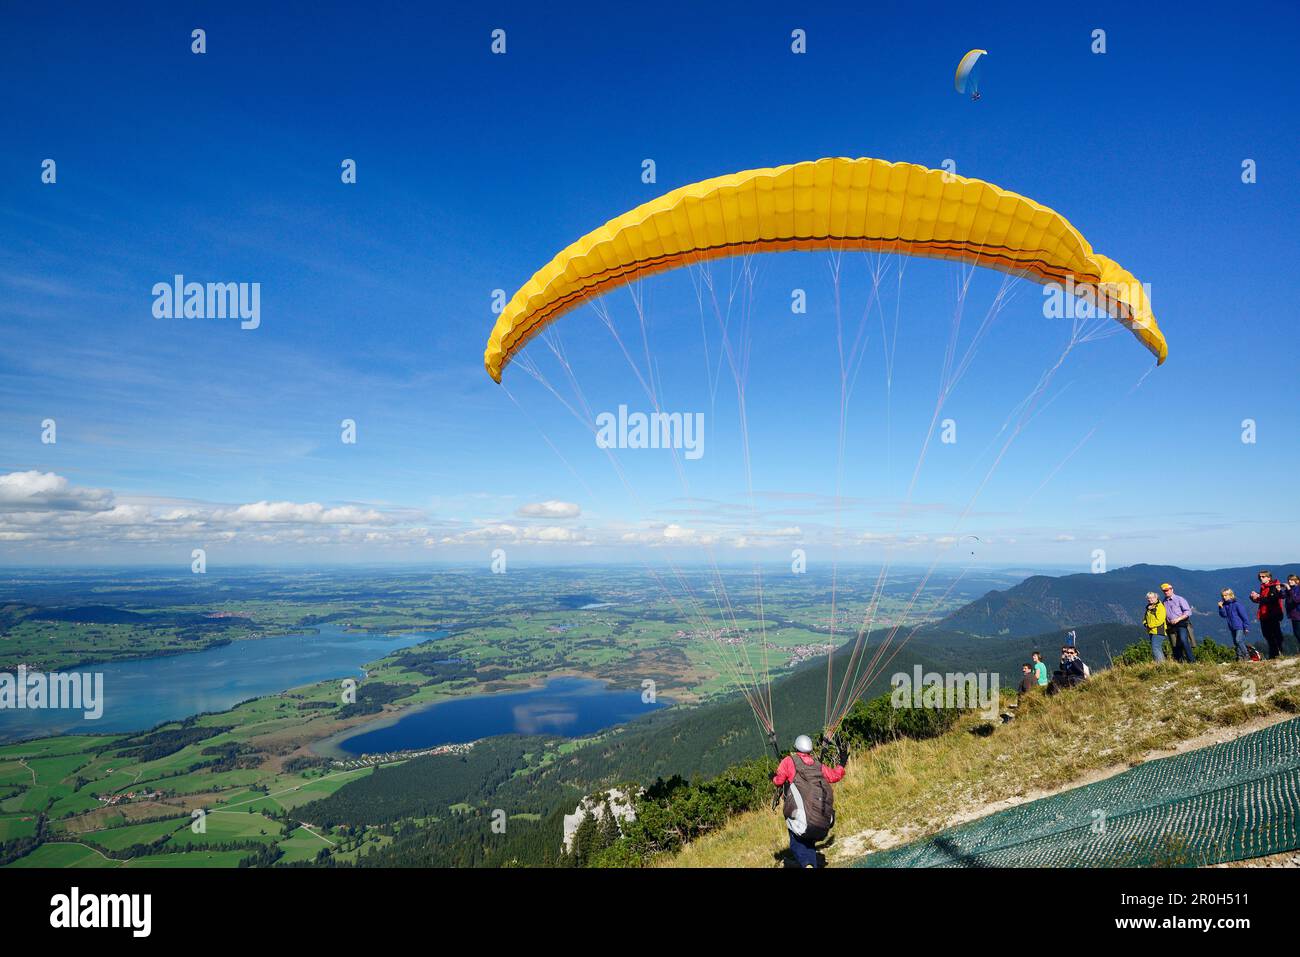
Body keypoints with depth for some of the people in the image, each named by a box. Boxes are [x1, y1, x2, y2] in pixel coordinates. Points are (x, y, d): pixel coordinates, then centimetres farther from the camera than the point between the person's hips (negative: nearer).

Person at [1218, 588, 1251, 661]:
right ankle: (1240, 657, 16)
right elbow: (1223, 615, 2)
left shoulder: (1236, 604, -11)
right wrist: (1221, 607, -12)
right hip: (1232, 627, 7)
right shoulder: (1225, 605, 7)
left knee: (1238, 640, -18)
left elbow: (1244, 615, -10)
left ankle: (1246, 655, -8)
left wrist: (1246, 627, -10)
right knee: (1235, 643, 9)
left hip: (1239, 626, -7)